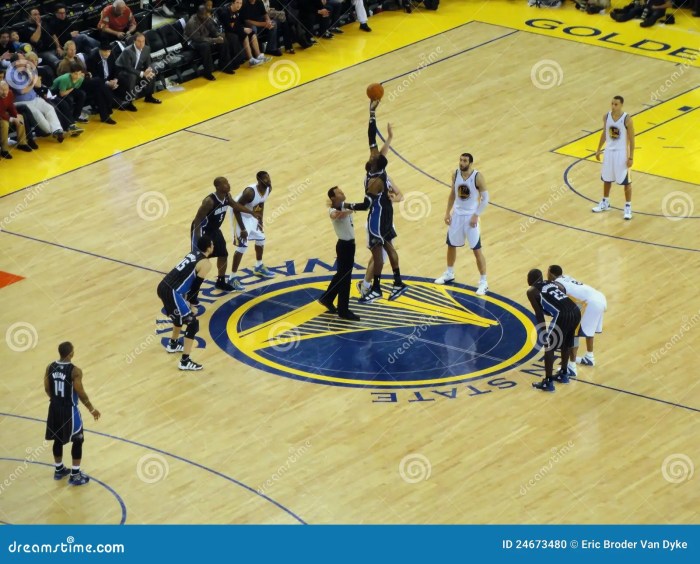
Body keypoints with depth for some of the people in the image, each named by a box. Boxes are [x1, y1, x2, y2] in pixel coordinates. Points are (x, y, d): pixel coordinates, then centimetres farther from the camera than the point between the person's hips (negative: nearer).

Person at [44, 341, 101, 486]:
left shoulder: (50, 368, -5)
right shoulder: (75, 371, -23)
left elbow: (47, 389, 5)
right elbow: (81, 394, -18)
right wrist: (92, 409, -3)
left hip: (54, 408, 6)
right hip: (69, 410, -6)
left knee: (58, 439, 22)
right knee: (77, 440, 10)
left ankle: (59, 470, 36)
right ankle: (75, 475, 13)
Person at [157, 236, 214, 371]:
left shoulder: (193, 254, 19)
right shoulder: (205, 263, -7)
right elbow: (196, 286, -7)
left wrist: (185, 300, 24)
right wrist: (190, 303, 8)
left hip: (163, 286, 9)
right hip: (171, 293, -9)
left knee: (181, 314, 34)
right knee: (193, 323, 0)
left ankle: (173, 344, 50)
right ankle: (185, 362, -2)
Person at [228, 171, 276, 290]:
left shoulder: (268, 188, -12)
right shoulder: (250, 192, -36)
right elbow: (236, 209, -30)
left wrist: (260, 220, 12)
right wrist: (242, 229, -28)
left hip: (252, 215, 8)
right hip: (240, 214, -8)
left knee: (261, 239, 20)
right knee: (242, 246, -13)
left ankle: (259, 267, 44)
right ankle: (233, 278, -6)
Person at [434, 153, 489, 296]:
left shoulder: (478, 177, -19)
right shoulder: (455, 174, -4)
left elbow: (485, 198, -12)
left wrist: (476, 215, -17)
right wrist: (447, 212, 8)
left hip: (470, 216, -5)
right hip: (457, 214, 5)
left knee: (477, 250, -3)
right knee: (451, 245, 18)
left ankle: (483, 282, 6)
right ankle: (449, 274, 39)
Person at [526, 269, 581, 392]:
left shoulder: (532, 291, 11)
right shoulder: (554, 284, 28)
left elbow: (539, 314, 6)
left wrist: (542, 332, 13)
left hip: (563, 315, -7)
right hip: (576, 311, 7)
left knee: (549, 346, 10)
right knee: (565, 343, 29)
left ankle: (548, 382, 13)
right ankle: (563, 374, 43)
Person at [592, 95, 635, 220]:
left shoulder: (627, 119, -19)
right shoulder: (606, 116, -4)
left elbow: (631, 139, -13)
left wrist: (631, 157, -14)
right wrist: (598, 150, 14)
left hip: (622, 153, -5)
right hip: (609, 151, 5)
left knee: (626, 181, 3)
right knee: (606, 178, 16)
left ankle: (628, 207, 14)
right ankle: (605, 203, 34)